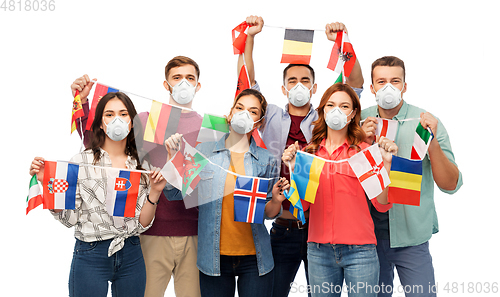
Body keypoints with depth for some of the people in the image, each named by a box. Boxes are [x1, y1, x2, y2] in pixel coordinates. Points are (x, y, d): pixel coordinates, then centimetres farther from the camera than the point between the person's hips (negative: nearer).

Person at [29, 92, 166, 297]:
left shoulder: (141, 166, 3)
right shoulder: (81, 162, -6)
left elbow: (142, 224, 0)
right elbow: (68, 218, -7)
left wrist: (155, 192, -13)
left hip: (131, 256, 3)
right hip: (90, 256, -3)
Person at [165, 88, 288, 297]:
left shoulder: (266, 160, 3)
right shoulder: (203, 152, 2)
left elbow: (268, 213, 7)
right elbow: (176, 193, 2)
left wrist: (277, 200, -14)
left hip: (255, 258, 1)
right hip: (214, 257, 0)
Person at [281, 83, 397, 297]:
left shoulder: (364, 150, 0)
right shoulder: (310, 152, 7)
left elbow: (382, 204, -5)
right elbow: (302, 204, 3)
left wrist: (386, 163, -15)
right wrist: (295, 168, -7)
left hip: (359, 250, -2)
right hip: (319, 250, 3)